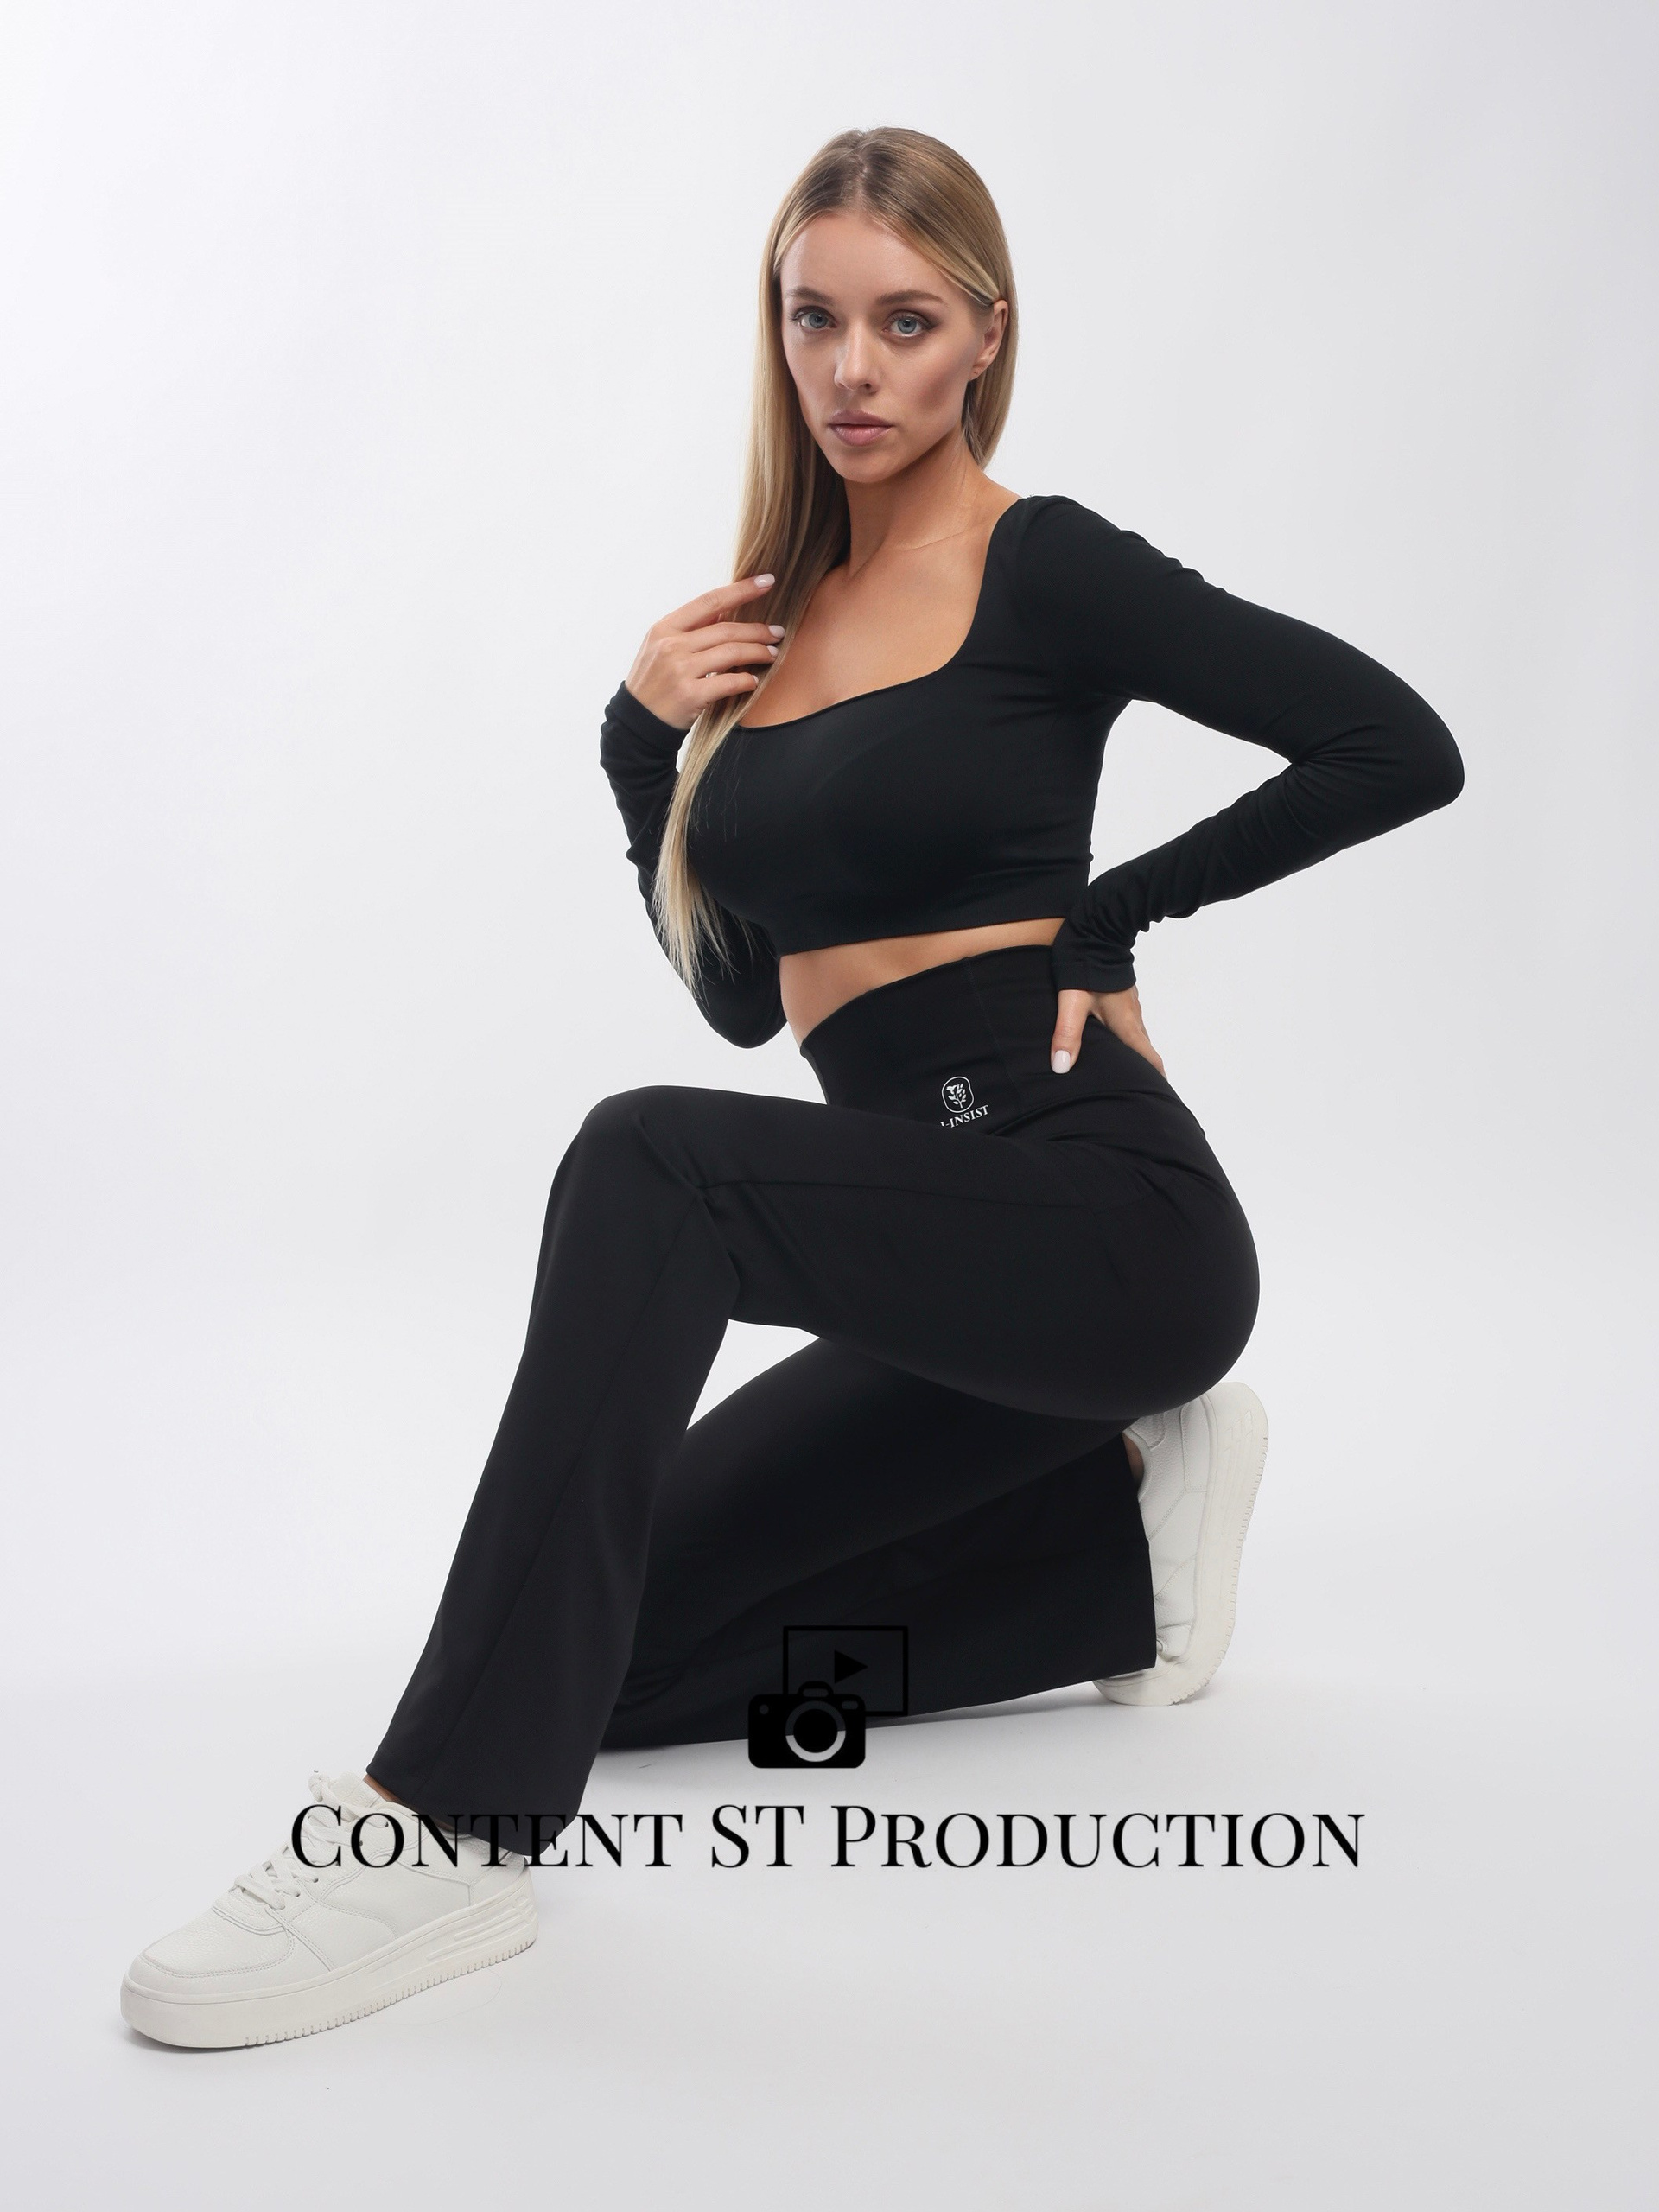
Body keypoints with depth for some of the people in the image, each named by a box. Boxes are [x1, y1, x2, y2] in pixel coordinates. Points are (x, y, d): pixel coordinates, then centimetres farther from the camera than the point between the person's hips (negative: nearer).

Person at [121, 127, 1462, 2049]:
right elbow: (742, 991, 16)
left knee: (650, 1161, -31)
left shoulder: (1046, 573, -4)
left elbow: (1399, 748, -10)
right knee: (622, 1648, 4)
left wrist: (1110, 911, -8)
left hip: (1108, 1217, -8)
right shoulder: (769, 612, 14)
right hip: (946, 1259, 8)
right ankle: (1122, 1524, 14)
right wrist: (643, 742, 3)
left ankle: (449, 1828, -29)